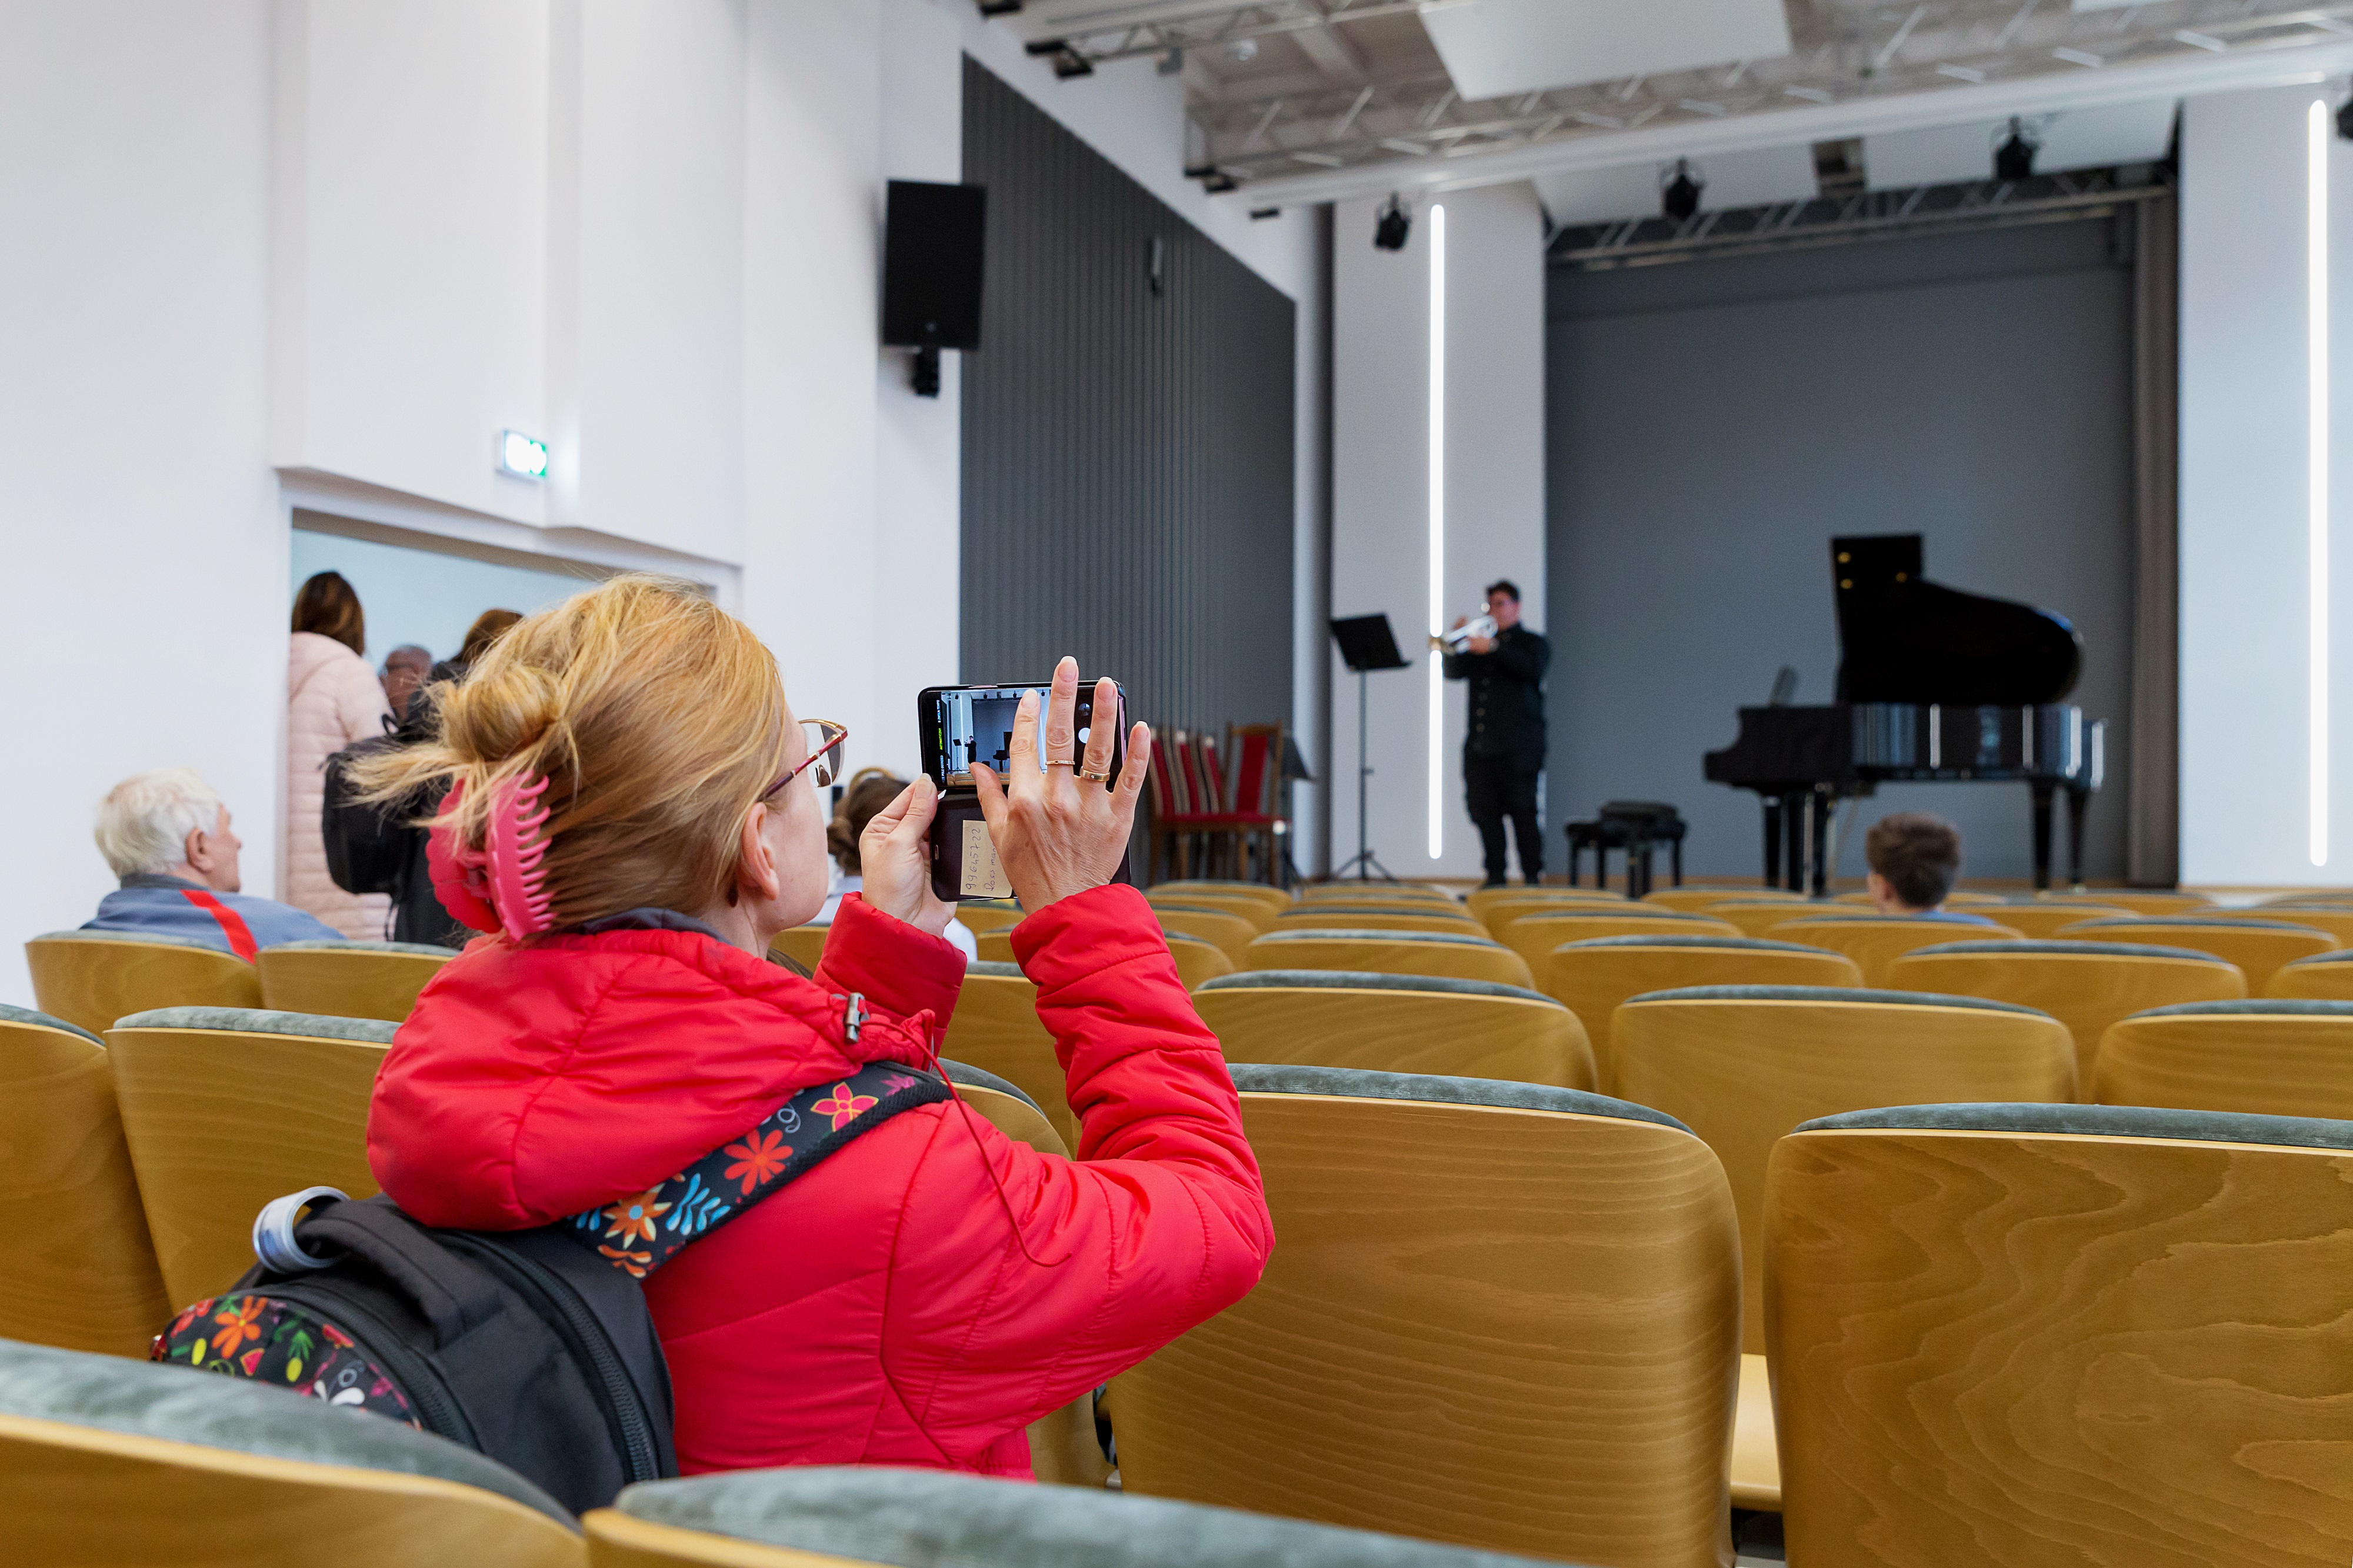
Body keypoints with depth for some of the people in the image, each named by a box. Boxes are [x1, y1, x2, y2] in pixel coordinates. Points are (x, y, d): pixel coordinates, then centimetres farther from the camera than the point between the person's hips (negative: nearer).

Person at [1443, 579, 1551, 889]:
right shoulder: (1478, 644, 21)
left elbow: (1533, 670, -14)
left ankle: (1532, 877, -3)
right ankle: (1495, 877, 9)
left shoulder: (1533, 643, 8)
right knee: (1485, 812, 3)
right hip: (1479, 745, 5)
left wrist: (1493, 648, -19)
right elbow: (1454, 672, 8)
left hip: (1517, 747, -5)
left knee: (1523, 813, -7)